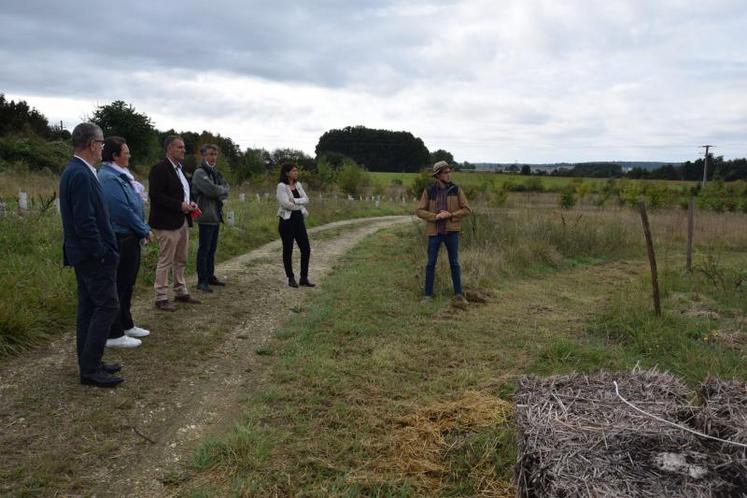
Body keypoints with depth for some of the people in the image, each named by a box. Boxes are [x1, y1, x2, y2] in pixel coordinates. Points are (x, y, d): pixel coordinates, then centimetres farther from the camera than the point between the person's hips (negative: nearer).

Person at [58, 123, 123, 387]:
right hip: (93, 255, -10)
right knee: (107, 305, -6)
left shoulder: (73, 171, 12)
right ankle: (90, 368, -1)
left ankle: (89, 364, 23)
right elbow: (85, 221, -24)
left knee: (89, 307, 14)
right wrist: (102, 253, -17)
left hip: (84, 254, 10)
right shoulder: (82, 175, -20)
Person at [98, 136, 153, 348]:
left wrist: (144, 228, 9)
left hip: (131, 238, 10)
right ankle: (114, 335, 6)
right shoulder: (108, 177, -17)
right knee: (119, 285, -3)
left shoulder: (121, 174, 13)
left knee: (127, 284, 18)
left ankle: (126, 325, 31)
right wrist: (145, 230, -11)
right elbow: (124, 210, -21)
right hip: (121, 239, -10)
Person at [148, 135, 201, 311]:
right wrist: (180, 205, -21)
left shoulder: (180, 168, 15)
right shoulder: (159, 169, -13)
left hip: (183, 222, 9)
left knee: (181, 261, 17)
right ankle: (161, 298, 7)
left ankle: (181, 292, 28)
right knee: (165, 262, -2)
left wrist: (190, 203, 5)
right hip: (168, 223, -9)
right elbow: (155, 195, -20)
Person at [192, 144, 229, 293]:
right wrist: (222, 190, -2)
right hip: (206, 216, -8)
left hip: (216, 216, 8)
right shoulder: (200, 173, -10)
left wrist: (218, 192, -8)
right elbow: (212, 190, -21)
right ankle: (202, 281, 2)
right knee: (204, 249, -3)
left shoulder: (216, 173, 17)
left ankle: (210, 276, 24)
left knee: (212, 248, 14)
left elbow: (225, 190, 11)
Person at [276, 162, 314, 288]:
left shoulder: (298, 185, 11)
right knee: (288, 250, 3)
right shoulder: (281, 186, -9)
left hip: (299, 219, 6)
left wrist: (294, 201, -15)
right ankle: (291, 278, 14)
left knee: (306, 249, 2)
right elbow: (286, 204, -18)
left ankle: (304, 278, 12)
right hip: (287, 220, -6)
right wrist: (300, 205, -4)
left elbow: (306, 200, 1)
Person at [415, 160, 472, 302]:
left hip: (451, 232, 0)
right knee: (431, 264, 3)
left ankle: (459, 293, 15)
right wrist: (435, 216, -18)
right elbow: (419, 211, -4)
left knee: (454, 263, 5)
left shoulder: (456, 190, -1)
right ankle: (428, 294, 14)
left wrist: (450, 215, -15)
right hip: (434, 232, 0)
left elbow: (467, 209, -1)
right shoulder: (429, 191, -2)